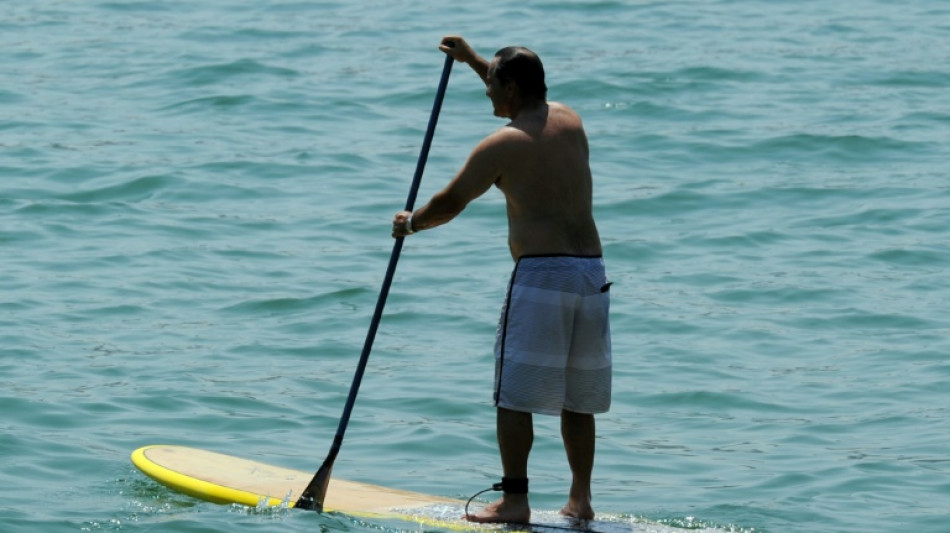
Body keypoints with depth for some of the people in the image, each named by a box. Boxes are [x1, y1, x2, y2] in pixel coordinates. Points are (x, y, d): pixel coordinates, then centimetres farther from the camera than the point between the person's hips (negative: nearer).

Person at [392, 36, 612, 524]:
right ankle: (580, 501, 14)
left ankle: (514, 501, -3)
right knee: (577, 398, 13)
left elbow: (451, 202, 3)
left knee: (514, 395, -1)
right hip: (592, 272, 7)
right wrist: (471, 59, 42)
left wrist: (410, 223, 23)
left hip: (540, 273, -7)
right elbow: (529, 97, 37)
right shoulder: (570, 120, 13)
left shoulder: (502, 145, -6)